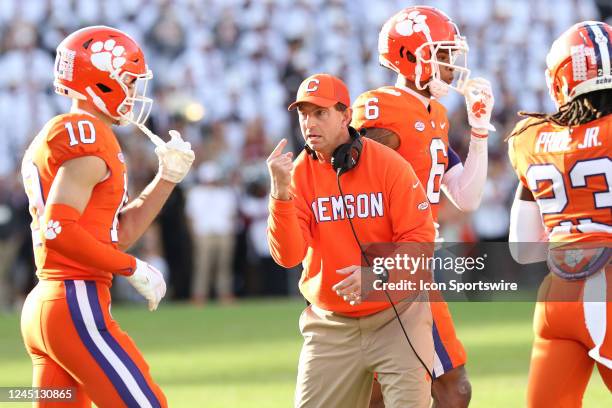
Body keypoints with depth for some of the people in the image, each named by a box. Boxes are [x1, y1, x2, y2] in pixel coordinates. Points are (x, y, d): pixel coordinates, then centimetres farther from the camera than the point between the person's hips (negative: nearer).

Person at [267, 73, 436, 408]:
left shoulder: (388, 164, -9)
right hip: (330, 327, 2)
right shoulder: (298, 174, -3)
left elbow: (419, 239, -10)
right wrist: (281, 191, -27)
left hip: (396, 318, -2)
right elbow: (288, 255, -14)